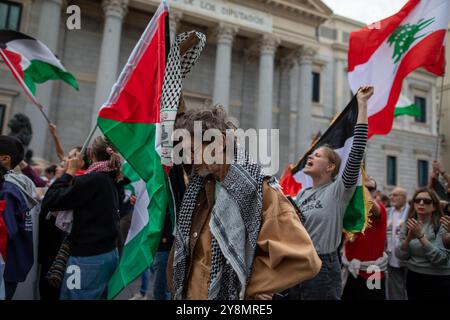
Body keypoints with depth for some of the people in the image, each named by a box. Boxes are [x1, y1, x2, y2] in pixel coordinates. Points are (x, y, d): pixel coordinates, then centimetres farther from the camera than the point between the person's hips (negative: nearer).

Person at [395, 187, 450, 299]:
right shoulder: (408, 225, 1)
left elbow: (440, 258, -22)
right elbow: (400, 255, -6)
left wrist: (421, 236, -29)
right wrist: (408, 238, -22)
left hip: (437, 281, -4)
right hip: (413, 278, 4)